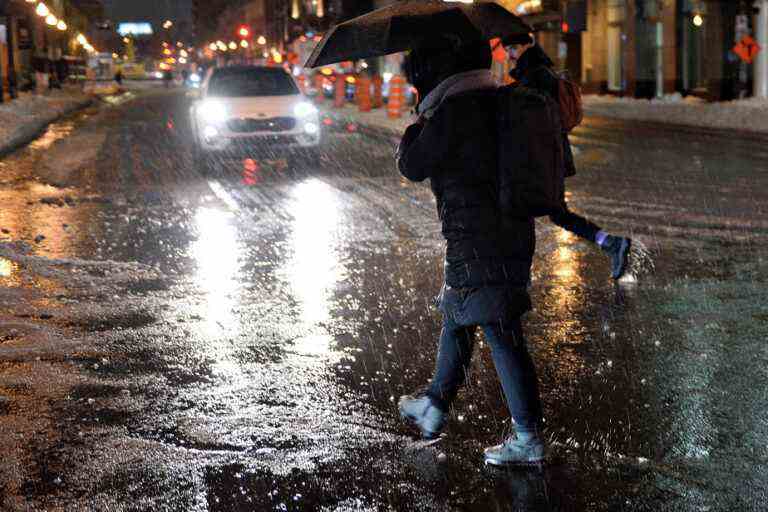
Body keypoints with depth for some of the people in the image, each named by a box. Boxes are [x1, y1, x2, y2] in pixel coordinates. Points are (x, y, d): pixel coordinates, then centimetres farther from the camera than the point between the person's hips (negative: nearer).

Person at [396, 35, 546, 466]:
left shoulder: (452, 111, -16)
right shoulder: (498, 102, 11)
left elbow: (413, 167, -9)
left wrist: (416, 128, 10)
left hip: (477, 244, -9)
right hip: (514, 233, 9)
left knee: (502, 335, -5)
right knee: (456, 316, 22)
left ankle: (530, 438, 0)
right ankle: (435, 406, 36)